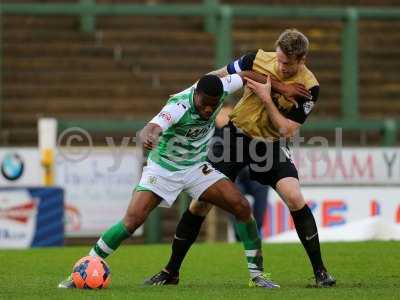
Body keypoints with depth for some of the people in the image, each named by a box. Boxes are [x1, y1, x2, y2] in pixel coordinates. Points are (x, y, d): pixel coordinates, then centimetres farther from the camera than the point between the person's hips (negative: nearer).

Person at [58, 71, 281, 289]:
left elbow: (246, 75, 5)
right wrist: (148, 137, -73)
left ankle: (257, 274, 2)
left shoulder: (220, 89, -15)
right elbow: (152, 128, -50)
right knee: (132, 220, -20)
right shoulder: (179, 106, -32)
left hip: (196, 168, 5)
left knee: (242, 207, -11)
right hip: (163, 170, -5)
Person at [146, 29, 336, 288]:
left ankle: (320, 271, -10)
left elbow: (286, 130, -21)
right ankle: (171, 271, 11)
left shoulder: (308, 88, -18)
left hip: (272, 143, -1)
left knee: (294, 198, -23)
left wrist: (266, 98, -26)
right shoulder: (258, 60, -14)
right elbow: (216, 77, 1)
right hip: (236, 135, 1)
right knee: (201, 202, -3)